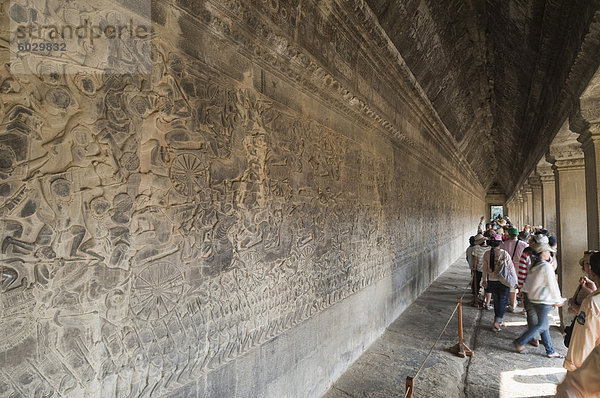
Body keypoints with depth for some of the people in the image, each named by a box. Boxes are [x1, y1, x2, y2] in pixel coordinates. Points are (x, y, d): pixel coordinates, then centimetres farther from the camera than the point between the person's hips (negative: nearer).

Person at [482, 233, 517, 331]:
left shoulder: (486, 254, -4)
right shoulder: (505, 254, -14)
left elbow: (485, 269, 5)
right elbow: (511, 268, -7)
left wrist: (484, 280, 17)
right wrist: (515, 280, 5)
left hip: (492, 281, 3)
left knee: (496, 300, 17)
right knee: (503, 301, 6)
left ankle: (498, 320, 27)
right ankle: (497, 321, -3)